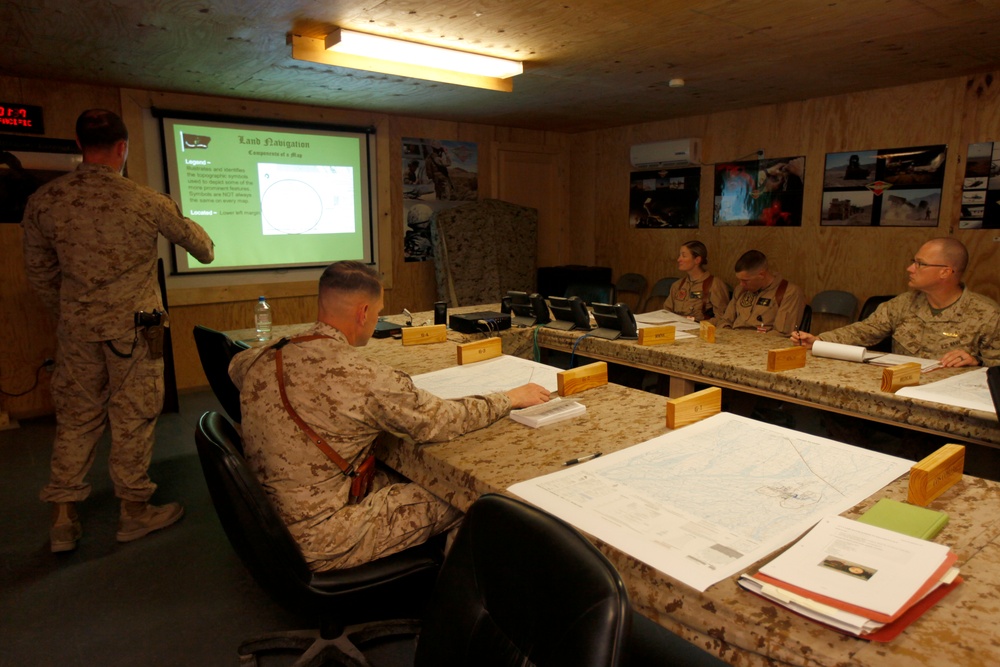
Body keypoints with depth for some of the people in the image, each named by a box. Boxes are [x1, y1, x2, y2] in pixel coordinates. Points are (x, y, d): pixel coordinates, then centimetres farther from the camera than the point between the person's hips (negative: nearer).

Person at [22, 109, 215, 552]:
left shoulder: (43, 202, 0)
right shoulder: (146, 202, -10)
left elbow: (39, 273, 9)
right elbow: (192, 237, 8)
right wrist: (208, 252, 30)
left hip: (76, 329, 4)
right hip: (134, 326, -3)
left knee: (76, 419, 14)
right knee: (132, 418, 7)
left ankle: (63, 519, 22)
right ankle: (134, 510, 21)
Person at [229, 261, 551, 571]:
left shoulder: (262, 360, -4)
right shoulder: (365, 378, -28)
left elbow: (236, 365, 22)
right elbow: (441, 421, -17)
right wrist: (510, 398, -2)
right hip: (320, 544, -8)